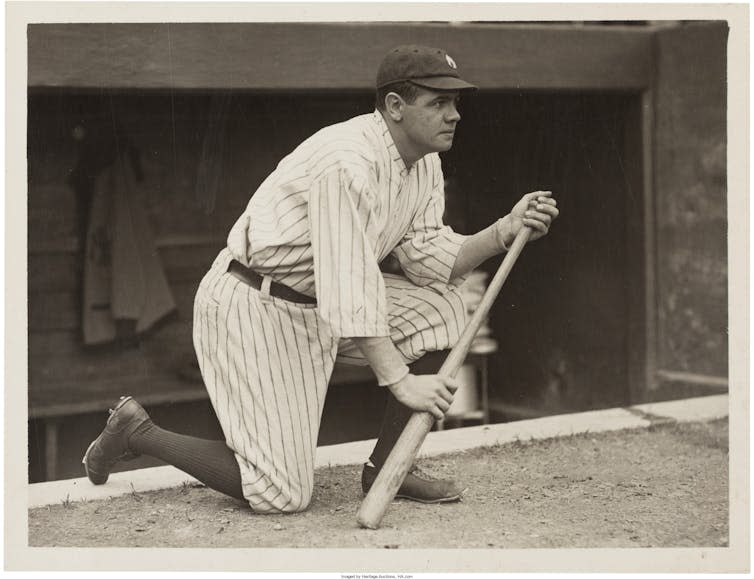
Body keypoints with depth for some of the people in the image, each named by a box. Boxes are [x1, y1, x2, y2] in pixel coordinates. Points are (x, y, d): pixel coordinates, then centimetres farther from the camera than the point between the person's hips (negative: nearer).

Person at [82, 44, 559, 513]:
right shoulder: (350, 161, -27)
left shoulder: (425, 162, 4)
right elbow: (349, 290, -32)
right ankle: (138, 430, 9)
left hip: (320, 299, 9)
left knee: (443, 307, -4)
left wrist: (506, 231, -14)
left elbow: (430, 258, 0)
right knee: (282, 495, -10)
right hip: (254, 307, -9)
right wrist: (400, 380, -35)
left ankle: (386, 468, 7)